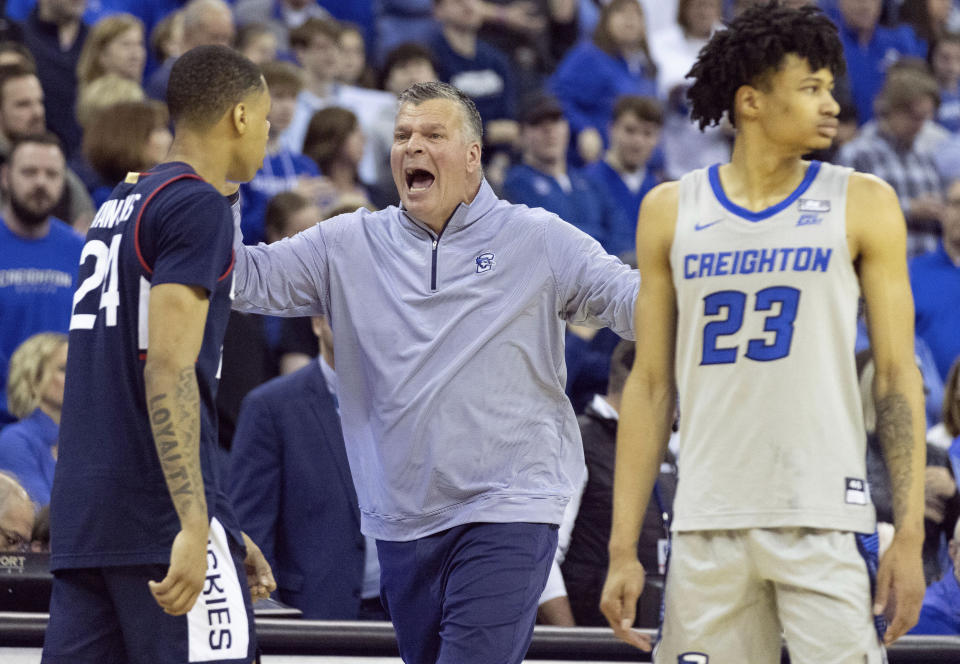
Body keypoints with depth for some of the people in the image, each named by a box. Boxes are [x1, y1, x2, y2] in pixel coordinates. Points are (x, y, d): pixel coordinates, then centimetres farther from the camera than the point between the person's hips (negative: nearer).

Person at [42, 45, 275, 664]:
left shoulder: (119, 206, 22)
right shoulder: (198, 206, -7)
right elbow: (168, 369, -18)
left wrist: (221, 529, 27)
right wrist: (196, 525, -23)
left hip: (82, 513, 9)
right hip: (161, 516, -9)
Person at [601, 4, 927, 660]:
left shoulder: (862, 205, 4)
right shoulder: (670, 211, 9)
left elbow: (897, 376, 3)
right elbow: (651, 385, 11)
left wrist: (910, 534, -5)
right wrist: (623, 549, 6)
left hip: (824, 523, -2)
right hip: (706, 525, 2)